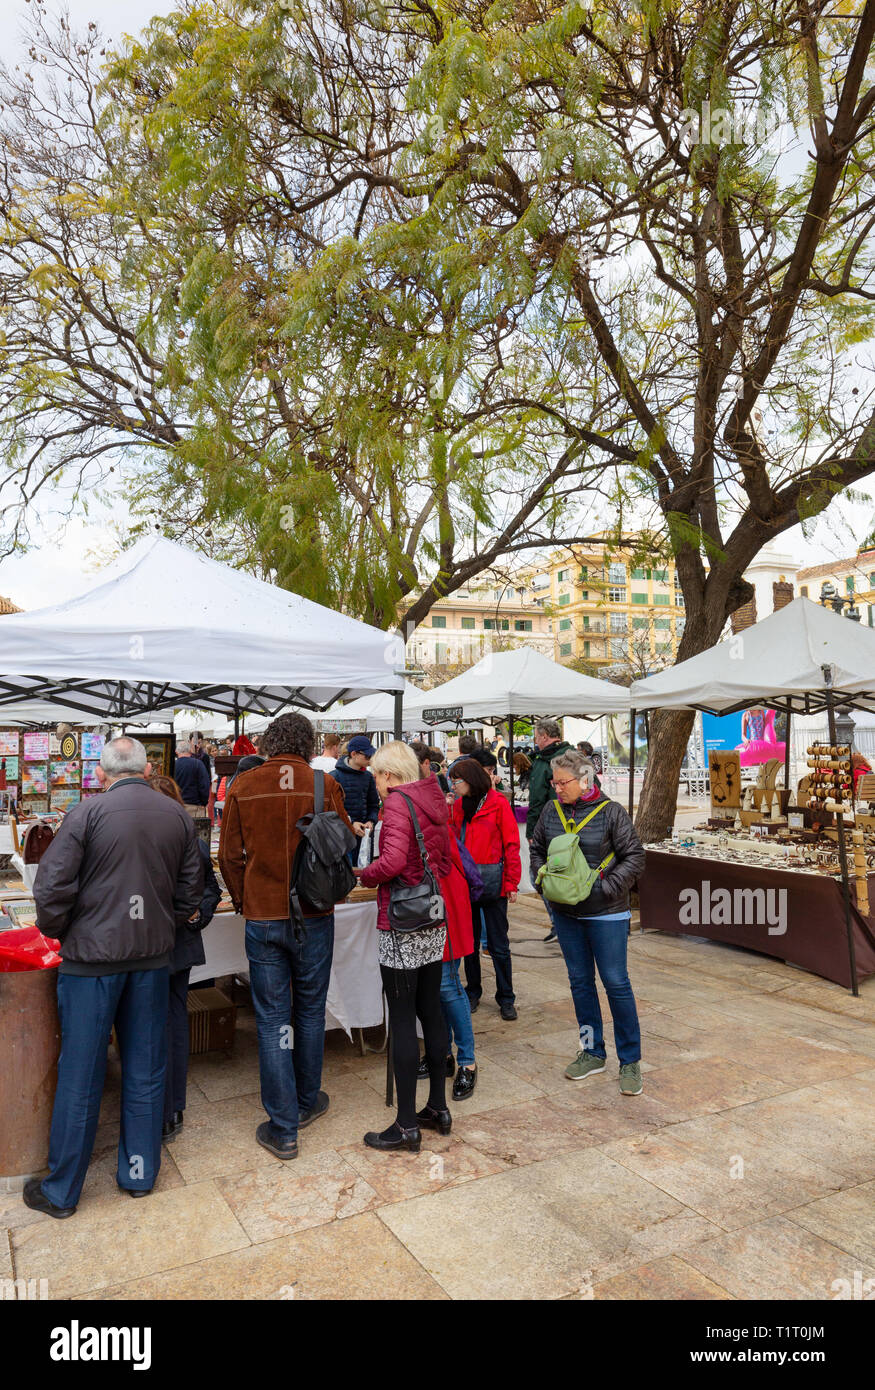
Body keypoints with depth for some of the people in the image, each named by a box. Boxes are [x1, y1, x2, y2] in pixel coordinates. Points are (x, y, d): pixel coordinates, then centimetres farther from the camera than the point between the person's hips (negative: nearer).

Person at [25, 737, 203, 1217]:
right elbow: (192, 887, 6)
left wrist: (57, 931, 5)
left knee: (80, 1074, 9)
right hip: (153, 957, 3)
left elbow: (52, 885, -13)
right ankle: (139, 1173, 28)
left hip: (92, 957, -3)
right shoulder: (177, 815, 0)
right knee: (145, 1070, 14)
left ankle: (61, 1190, 23)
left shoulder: (88, 812, -12)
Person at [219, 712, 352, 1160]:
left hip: (262, 918, 0)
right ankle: (306, 1102, 35)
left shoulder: (242, 786, -6)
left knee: (271, 1020, 8)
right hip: (314, 917, 1)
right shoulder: (324, 784, -8)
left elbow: (229, 855, -1)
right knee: (310, 1012, 18)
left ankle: (282, 1128, 14)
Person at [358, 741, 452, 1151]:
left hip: (401, 925, -8)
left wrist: (364, 875, -9)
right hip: (434, 922, 8)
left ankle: (407, 1125, 11)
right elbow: (446, 861, 16)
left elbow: (393, 860, -26)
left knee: (402, 1021, 1)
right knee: (431, 1012, 16)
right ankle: (438, 1109, 28)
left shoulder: (397, 801, -14)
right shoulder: (432, 801, 11)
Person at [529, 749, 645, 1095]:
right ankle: (592, 1053, 29)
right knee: (580, 981, 13)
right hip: (565, 912, 5)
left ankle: (630, 1061, 16)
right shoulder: (551, 811, 2)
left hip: (606, 914, -5)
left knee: (616, 982, 1)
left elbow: (634, 857, -9)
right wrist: (543, 879, -3)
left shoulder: (610, 811, -11)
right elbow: (537, 850, 14)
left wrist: (604, 887, -17)